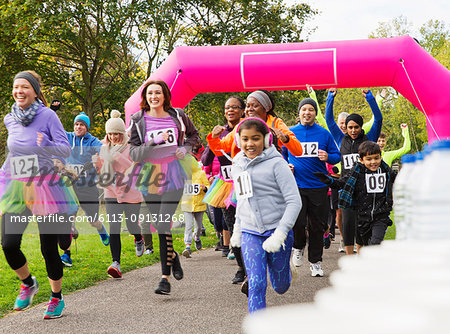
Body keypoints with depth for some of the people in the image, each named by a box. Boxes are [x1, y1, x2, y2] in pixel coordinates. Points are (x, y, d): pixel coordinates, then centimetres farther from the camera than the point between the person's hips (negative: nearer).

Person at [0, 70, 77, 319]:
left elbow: (66, 149, -9)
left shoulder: (47, 115, -5)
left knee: (49, 247, 0)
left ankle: (56, 298, 21)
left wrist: (47, 145, -27)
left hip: (44, 187, -4)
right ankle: (28, 284, 20)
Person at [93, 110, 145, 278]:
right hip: (112, 194, 3)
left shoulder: (131, 148, -8)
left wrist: (119, 158, -30)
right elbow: (102, 174, 12)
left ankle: (139, 240, 43)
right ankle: (116, 263, -12)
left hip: (131, 193, -3)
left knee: (131, 225, 5)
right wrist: (98, 164, -10)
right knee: (114, 228, -9)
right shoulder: (104, 148, 6)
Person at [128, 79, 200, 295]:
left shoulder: (177, 116, 3)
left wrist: (185, 148, 0)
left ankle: (165, 278, -4)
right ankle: (172, 256, 39)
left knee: (164, 224, -11)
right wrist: (155, 142, -20)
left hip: (173, 176, -1)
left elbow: (194, 135, 21)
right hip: (149, 178, 2)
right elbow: (133, 154, -7)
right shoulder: (138, 120, 0)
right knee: (159, 225, 9)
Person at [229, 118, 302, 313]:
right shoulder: (237, 166, 8)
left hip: (277, 231, -3)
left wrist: (279, 235, -20)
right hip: (250, 234, 3)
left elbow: (294, 202, -14)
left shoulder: (276, 164, -11)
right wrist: (237, 229, 21)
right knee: (256, 286, -9)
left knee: (280, 287, 12)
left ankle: (285, 270, 46)